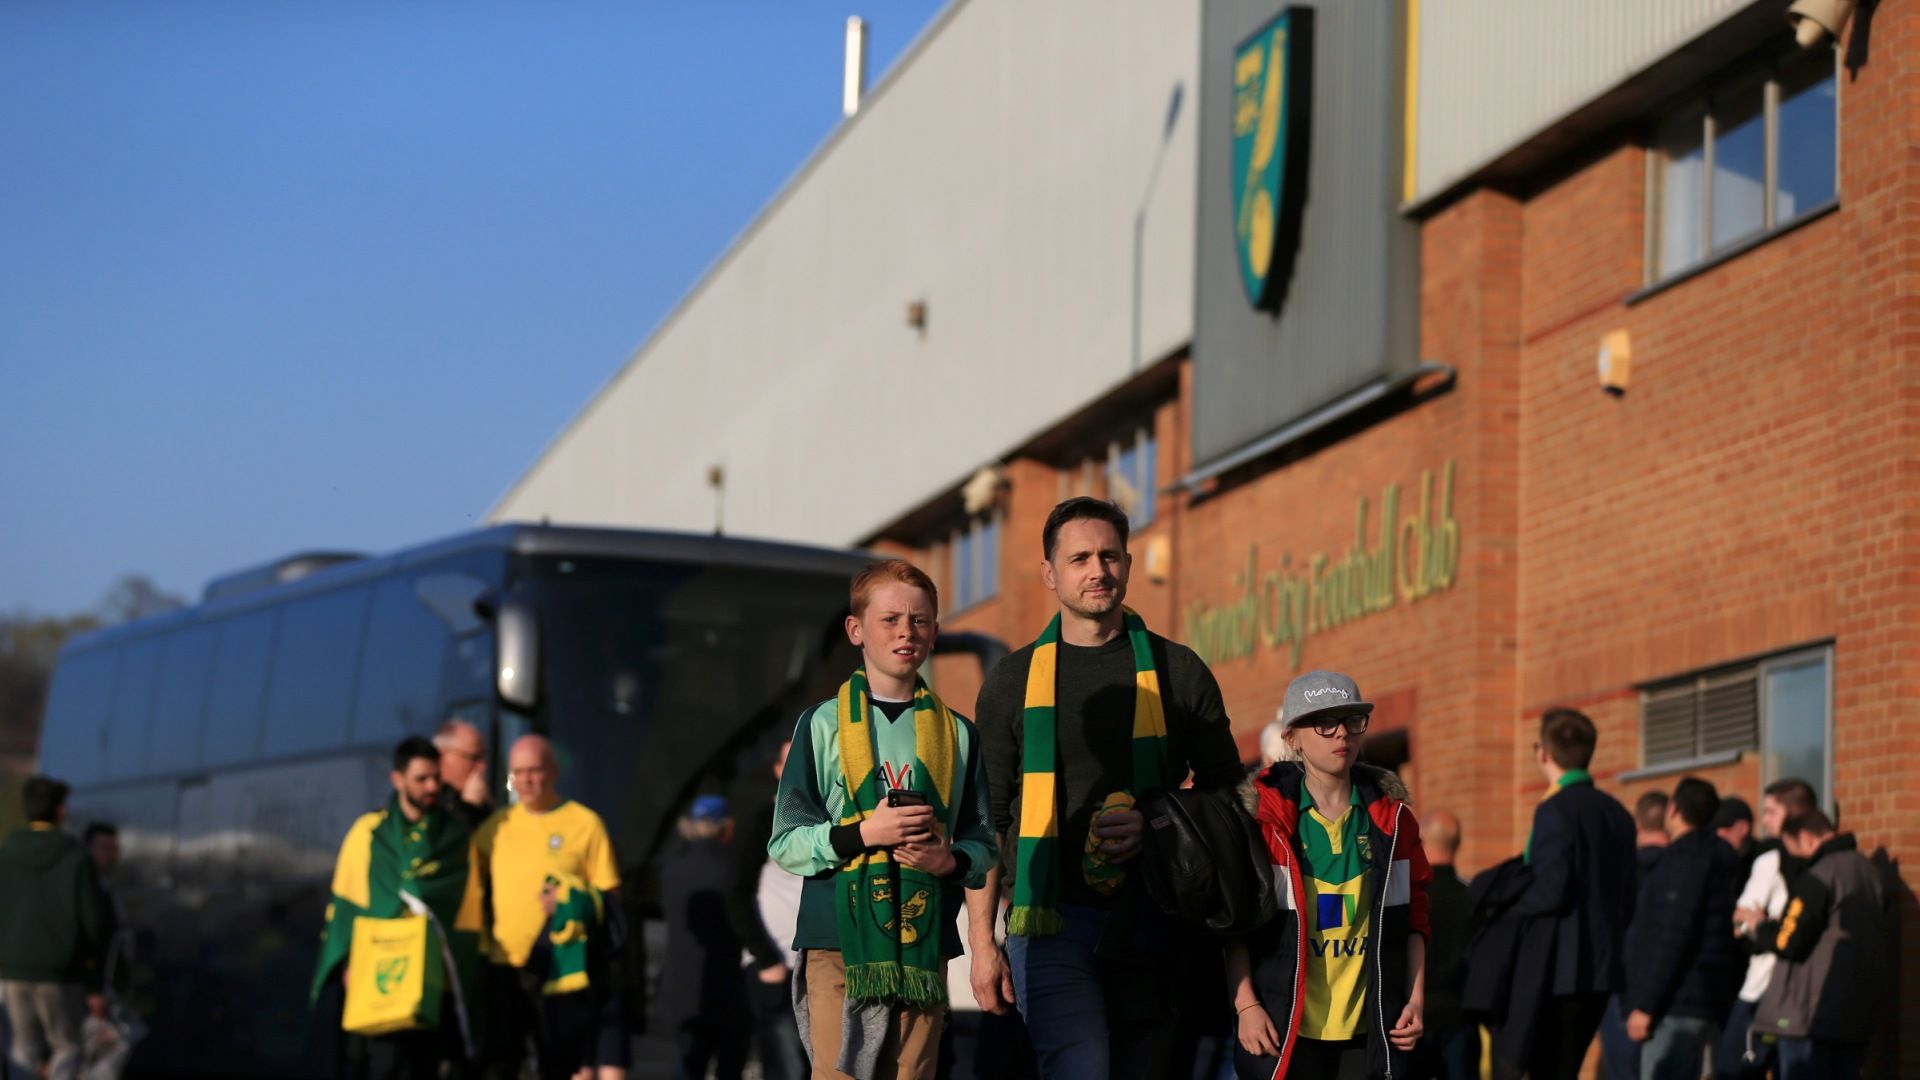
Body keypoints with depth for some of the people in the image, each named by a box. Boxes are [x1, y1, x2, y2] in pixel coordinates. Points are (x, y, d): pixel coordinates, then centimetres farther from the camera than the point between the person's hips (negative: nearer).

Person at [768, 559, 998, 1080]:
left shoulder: (958, 735, 12)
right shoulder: (823, 724, 5)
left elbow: (983, 845, 12)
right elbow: (785, 842, 2)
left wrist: (950, 859, -9)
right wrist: (863, 833, -12)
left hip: (924, 944, 2)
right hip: (840, 941, -2)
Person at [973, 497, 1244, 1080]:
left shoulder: (1178, 672, 9)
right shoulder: (1013, 681, 9)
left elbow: (1228, 796, 13)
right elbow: (985, 819, 9)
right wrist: (982, 940, 1)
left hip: (1149, 921, 2)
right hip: (1052, 920, -2)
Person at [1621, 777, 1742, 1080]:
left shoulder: (1685, 857, -10)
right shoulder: (1713, 856, 19)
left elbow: (1670, 940, -18)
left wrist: (1645, 1006, -18)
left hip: (1677, 1005, -10)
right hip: (1700, 1001, 10)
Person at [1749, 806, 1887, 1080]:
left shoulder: (1817, 877, -14)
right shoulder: (1868, 871, 11)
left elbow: (1789, 942, -17)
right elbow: (1885, 939, 19)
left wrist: (1759, 925, 1)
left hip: (1812, 1015, -8)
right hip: (1858, 1014, 8)